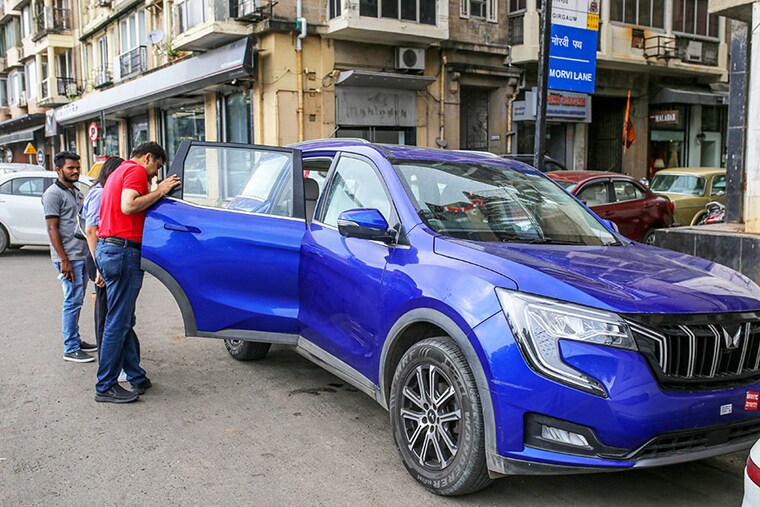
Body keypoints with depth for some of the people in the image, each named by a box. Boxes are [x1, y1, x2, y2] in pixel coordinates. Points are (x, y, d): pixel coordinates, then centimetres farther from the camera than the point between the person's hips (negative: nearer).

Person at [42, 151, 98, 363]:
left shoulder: (76, 192, 17)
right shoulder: (53, 194, -9)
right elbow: (52, 229, -14)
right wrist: (64, 260, -18)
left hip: (82, 256, 8)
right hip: (68, 258, -8)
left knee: (77, 301, 14)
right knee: (73, 301, -6)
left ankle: (75, 340, 24)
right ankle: (70, 349, 0)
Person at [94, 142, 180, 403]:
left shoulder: (119, 172, 25)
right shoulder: (136, 170, -6)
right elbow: (128, 206, -21)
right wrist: (159, 191, -12)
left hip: (106, 247, 11)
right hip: (123, 249, -11)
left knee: (124, 320, 13)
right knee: (118, 322, -5)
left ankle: (136, 377, 20)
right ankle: (106, 387, 1)